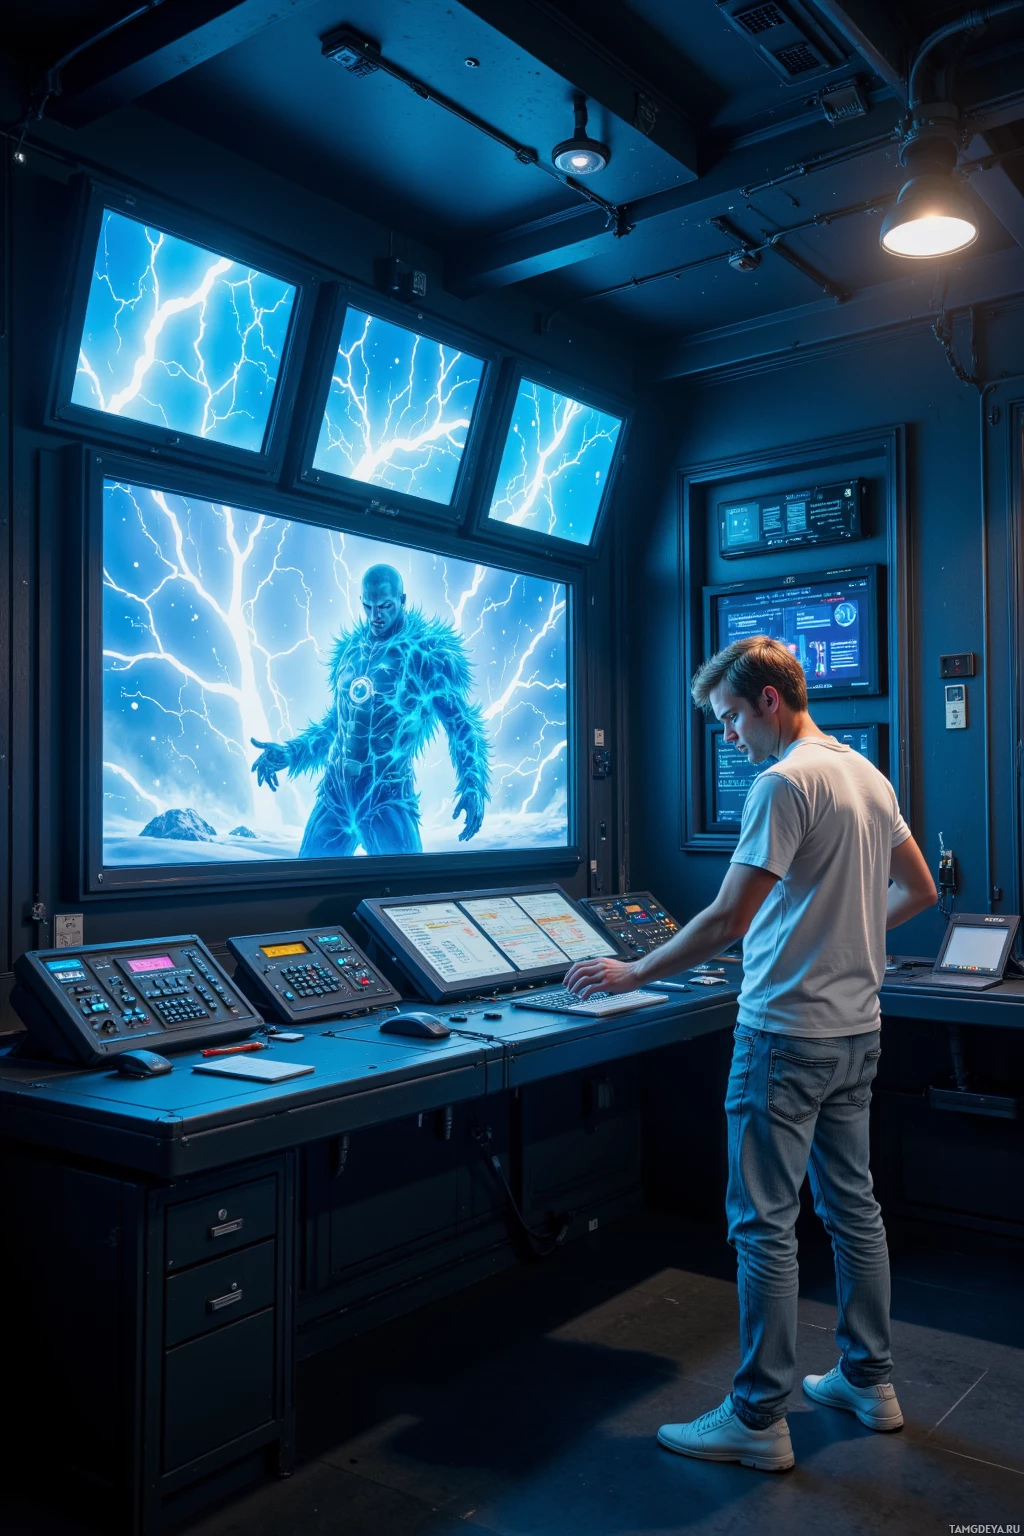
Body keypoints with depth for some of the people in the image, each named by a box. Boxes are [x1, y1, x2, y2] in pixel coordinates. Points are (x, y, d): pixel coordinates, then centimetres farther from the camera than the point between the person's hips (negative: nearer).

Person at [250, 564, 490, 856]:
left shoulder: (427, 651, -4)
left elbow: (460, 721, -6)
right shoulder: (349, 650, 12)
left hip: (388, 799, -5)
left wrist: (473, 785, -19)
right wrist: (288, 753, 15)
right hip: (334, 793, 5)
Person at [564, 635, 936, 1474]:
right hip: (857, 1028, 9)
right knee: (853, 1203, 19)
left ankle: (760, 1419, 11)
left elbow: (729, 918, -22)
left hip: (787, 1033, -9)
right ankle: (869, 1380, 32)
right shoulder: (868, 774, 10)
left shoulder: (785, 783, -18)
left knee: (763, 1223, 1)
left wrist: (633, 974, -13)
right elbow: (919, 890, 19)